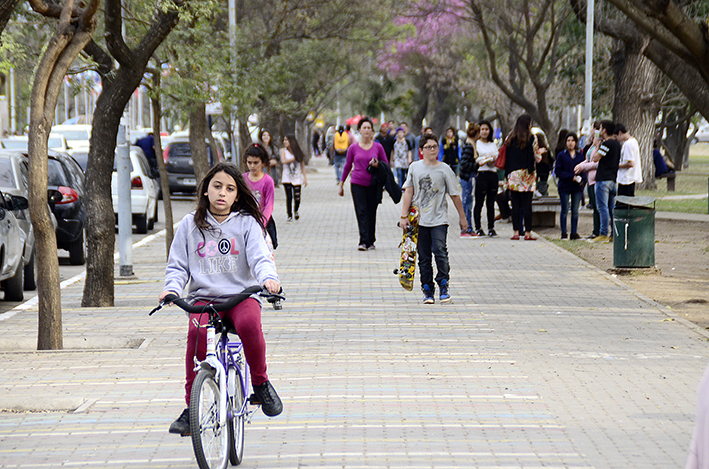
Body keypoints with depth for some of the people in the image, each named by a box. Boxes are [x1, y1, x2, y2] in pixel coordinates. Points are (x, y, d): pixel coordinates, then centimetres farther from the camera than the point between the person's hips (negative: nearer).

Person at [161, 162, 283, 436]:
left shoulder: (247, 223, 9)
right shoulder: (190, 224, 13)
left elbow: (260, 257, -3)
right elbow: (177, 266, 13)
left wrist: (269, 277, -26)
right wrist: (172, 288, -8)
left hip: (241, 295, -1)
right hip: (203, 297, 1)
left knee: (249, 324, -35)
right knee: (197, 332, -31)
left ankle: (260, 382, -9)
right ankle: (191, 406, -21)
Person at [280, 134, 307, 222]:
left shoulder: (298, 152, 2)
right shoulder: (283, 150, 2)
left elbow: (302, 165, 5)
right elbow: (283, 161, -14)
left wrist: (305, 177, 1)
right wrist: (294, 158, -11)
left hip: (297, 178, 0)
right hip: (287, 178, 0)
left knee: (297, 198, -2)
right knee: (289, 197, -8)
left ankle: (296, 210, 27)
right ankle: (289, 215, 4)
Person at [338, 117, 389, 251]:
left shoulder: (378, 147, 3)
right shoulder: (353, 148, 3)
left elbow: (386, 164, 9)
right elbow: (347, 166, 12)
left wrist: (377, 165, -13)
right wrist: (341, 185, 15)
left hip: (373, 184, 1)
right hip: (357, 184, -1)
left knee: (371, 214, 6)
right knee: (361, 213, -9)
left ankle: (370, 241, 15)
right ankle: (363, 241, -14)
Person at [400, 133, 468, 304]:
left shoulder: (444, 169, 0)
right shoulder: (415, 167, 6)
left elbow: (454, 194, 6)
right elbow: (409, 192, 8)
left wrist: (462, 217, 10)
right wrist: (404, 216, 4)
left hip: (439, 219, -2)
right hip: (419, 219, 2)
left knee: (440, 251, -16)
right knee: (424, 257, 4)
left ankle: (444, 285, 0)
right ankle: (427, 291, 12)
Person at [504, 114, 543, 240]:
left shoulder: (510, 139, 4)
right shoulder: (532, 138, -5)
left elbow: (506, 158, 8)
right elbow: (537, 159, -1)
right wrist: (540, 152, 18)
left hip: (513, 174, 3)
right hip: (527, 174, -2)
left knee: (515, 205, 4)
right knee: (527, 205, 0)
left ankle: (516, 231, 2)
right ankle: (527, 232, -1)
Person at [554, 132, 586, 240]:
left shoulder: (580, 156, 11)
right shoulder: (562, 155, 3)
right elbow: (558, 171, -4)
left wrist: (582, 179, -9)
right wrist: (572, 177, -14)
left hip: (577, 187, 2)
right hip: (565, 187, -2)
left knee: (575, 211, 3)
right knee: (565, 210, -2)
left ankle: (574, 233, 6)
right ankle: (564, 233, 1)